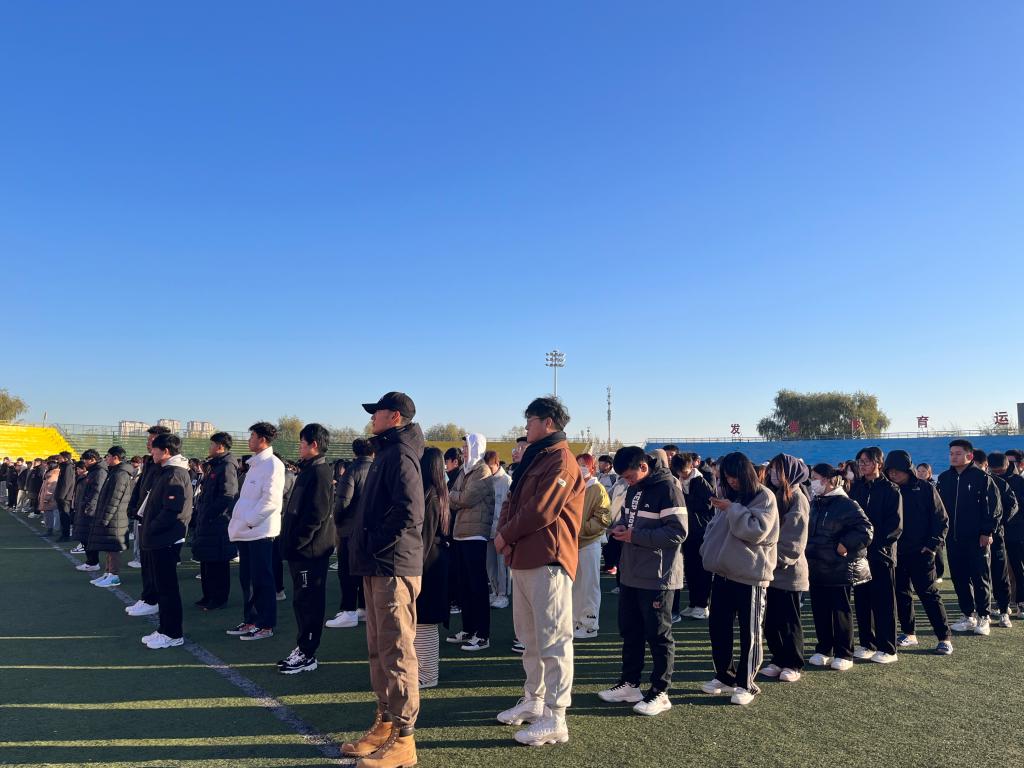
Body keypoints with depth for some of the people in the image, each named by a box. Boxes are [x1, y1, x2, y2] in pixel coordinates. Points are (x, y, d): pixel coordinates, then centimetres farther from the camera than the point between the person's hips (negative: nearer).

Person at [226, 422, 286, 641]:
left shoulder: (272, 464, -11)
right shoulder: (255, 464, 18)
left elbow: (271, 499, -18)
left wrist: (249, 520, -16)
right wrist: (238, 522, 12)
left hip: (260, 531, -9)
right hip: (247, 532, 9)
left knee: (262, 579, -2)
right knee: (247, 578, 14)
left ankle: (266, 625, 6)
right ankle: (250, 620, 24)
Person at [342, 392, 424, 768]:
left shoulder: (400, 455, -14)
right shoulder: (387, 453, 18)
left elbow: (409, 513, -25)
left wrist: (375, 544, -15)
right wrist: (366, 549, 13)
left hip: (393, 568, -10)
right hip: (378, 568, 10)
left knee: (397, 652, -2)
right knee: (379, 649, 17)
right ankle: (385, 723, 30)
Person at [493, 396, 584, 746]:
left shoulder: (560, 461, -12)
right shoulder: (533, 457, 18)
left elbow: (541, 510, -20)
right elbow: (513, 500, 15)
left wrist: (505, 535, -8)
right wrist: (505, 537, -2)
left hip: (548, 561, -10)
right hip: (523, 559, 10)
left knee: (552, 640, -4)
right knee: (530, 637, 18)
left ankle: (555, 719, 3)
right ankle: (533, 701, 31)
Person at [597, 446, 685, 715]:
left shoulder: (667, 488, -16)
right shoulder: (634, 488, 10)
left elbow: (678, 532, -21)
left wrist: (635, 536, -21)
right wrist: (619, 526, -1)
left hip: (657, 576, -8)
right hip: (631, 573, 8)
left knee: (658, 635, 4)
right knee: (629, 631, 16)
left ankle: (660, 692, 16)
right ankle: (629, 684, 29)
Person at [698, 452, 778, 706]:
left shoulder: (764, 497, -9)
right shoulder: (730, 496, 10)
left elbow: (756, 530, -21)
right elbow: (714, 527, 16)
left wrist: (732, 509, -19)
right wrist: (709, 552, 3)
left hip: (750, 575, -7)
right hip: (723, 572, 7)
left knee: (750, 633, 6)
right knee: (717, 627, 13)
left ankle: (745, 684, 19)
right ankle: (725, 677, 29)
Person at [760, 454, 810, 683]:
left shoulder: (797, 498, -11)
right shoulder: (776, 495, 13)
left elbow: (795, 538, -16)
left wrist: (779, 559, -17)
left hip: (789, 570, -7)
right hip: (772, 569, 7)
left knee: (789, 620, 4)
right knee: (771, 619, 11)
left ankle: (793, 664, 16)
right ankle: (778, 659, 23)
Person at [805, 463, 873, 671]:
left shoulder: (846, 504, -14)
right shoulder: (815, 504, 10)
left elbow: (865, 529, -20)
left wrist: (844, 546, -20)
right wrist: (808, 550, 12)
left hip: (840, 570, -7)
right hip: (816, 568, 7)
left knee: (840, 611, 3)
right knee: (819, 610, 11)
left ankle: (844, 655, 14)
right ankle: (823, 650, 23)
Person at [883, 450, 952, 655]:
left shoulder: (925, 488, -4)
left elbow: (941, 520, -4)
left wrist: (932, 545, -11)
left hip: (920, 553, -4)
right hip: (896, 552, 4)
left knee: (929, 594, -2)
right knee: (901, 593, 10)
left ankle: (944, 638, 7)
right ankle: (909, 633, 22)